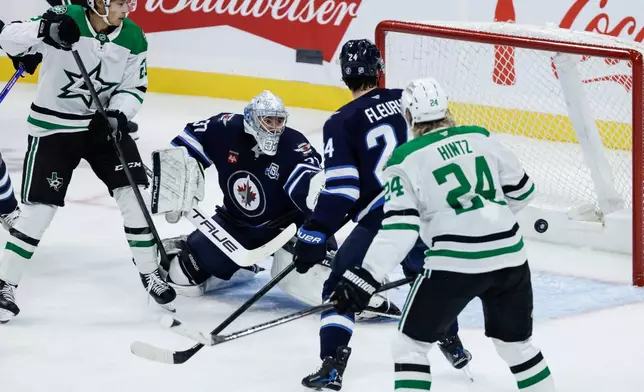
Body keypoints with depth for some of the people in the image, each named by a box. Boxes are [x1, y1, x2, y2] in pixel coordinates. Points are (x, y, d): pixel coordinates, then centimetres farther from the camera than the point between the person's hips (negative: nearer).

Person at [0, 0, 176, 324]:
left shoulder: (133, 38, -7)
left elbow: (134, 87, 2)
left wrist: (118, 114, -18)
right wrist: (44, 31, -44)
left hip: (104, 125, 4)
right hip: (53, 126, -4)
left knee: (133, 195, -3)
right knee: (39, 209, -5)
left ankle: (149, 273, 15)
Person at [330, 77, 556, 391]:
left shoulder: (405, 161, -4)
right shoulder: (482, 138, 8)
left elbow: (400, 229, -13)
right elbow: (521, 190, 16)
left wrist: (364, 279, -13)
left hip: (455, 263, -5)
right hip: (509, 255, 5)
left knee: (410, 343, 7)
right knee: (516, 342, 22)